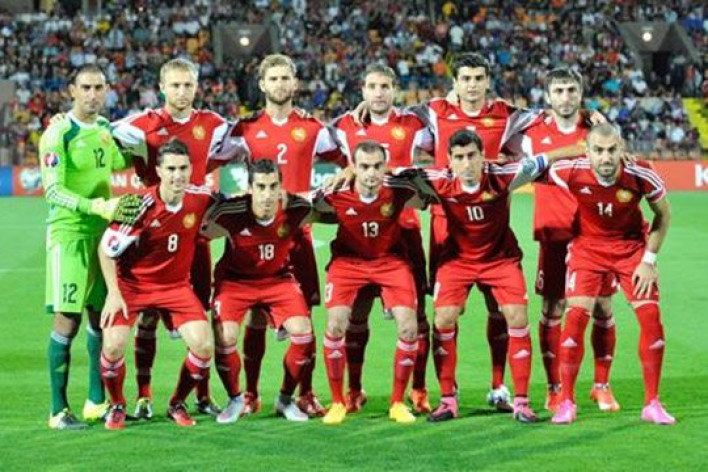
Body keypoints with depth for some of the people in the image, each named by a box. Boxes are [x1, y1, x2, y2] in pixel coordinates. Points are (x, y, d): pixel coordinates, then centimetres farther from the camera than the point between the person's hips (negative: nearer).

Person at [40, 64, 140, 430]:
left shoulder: (105, 128, 9)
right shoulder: (58, 133, -12)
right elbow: (52, 191, -18)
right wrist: (99, 207, -27)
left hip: (104, 234, 7)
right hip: (69, 234, -7)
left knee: (101, 317, 11)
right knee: (67, 321, -8)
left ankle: (96, 402, 22)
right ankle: (59, 410, 0)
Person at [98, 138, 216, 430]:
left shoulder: (201, 198, -12)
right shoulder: (141, 206, -23)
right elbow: (106, 249, -12)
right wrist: (114, 293, -14)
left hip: (177, 285, 3)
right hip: (132, 284, -3)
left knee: (203, 346, -13)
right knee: (113, 345, -20)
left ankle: (177, 405, 13)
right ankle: (117, 406, 9)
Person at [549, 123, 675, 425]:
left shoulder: (641, 175, -24)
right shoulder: (571, 173, -27)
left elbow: (663, 215, -5)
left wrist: (648, 260, -9)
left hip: (631, 246, 1)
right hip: (587, 246, -1)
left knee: (651, 316, -9)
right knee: (576, 315, -15)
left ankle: (652, 404, 4)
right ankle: (567, 402, -2)